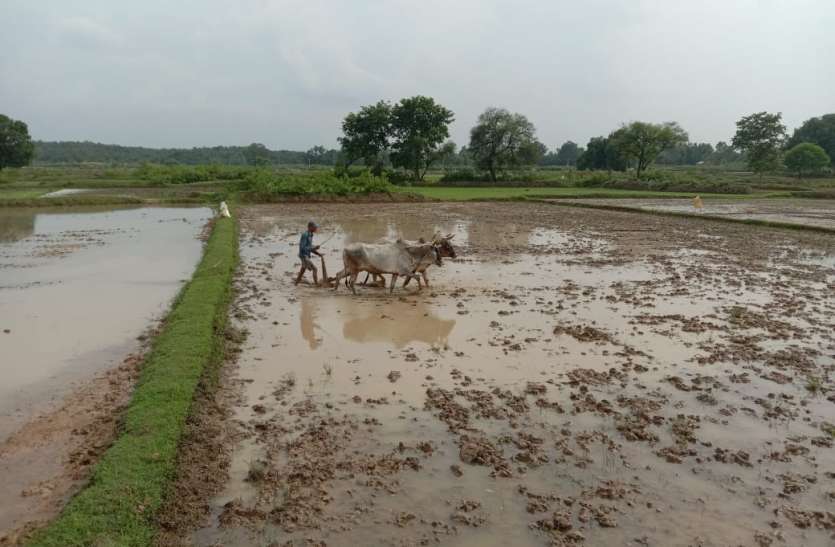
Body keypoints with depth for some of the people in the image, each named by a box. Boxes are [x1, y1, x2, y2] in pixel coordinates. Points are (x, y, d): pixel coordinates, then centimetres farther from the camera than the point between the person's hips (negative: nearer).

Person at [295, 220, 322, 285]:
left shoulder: (310, 235, 9)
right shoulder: (305, 235, -18)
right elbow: (302, 247, -22)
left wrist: (317, 253, 11)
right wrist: (313, 248, -23)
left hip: (307, 255, 10)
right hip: (304, 255, -10)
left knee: (303, 270, 18)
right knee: (314, 269, -12)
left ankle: (296, 283, 29)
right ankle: (316, 283, -12)